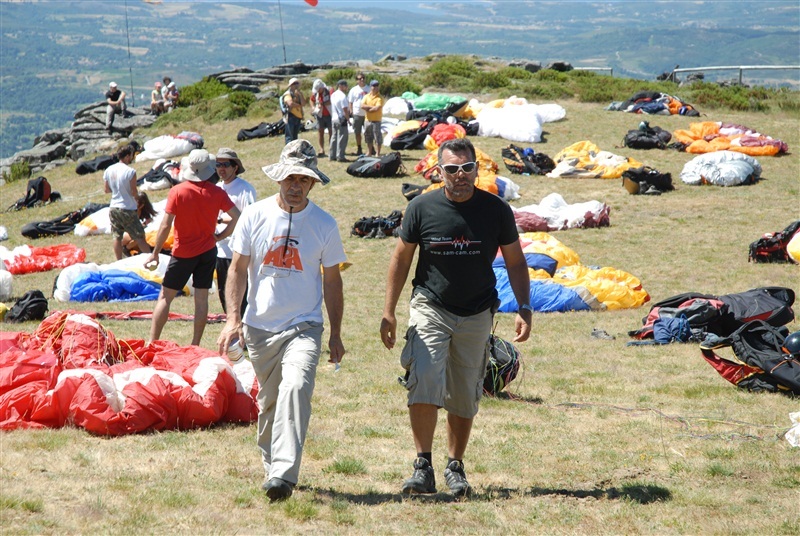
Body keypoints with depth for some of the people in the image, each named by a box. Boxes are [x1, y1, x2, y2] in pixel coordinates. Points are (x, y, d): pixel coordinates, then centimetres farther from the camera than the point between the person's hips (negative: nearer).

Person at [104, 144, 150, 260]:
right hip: (128, 209, -6)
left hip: (113, 208, 6)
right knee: (139, 237, 0)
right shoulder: (130, 172, -19)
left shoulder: (108, 170, 0)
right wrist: (137, 198, 6)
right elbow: (134, 192, -15)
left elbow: (107, 190, 7)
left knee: (117, 237, 14)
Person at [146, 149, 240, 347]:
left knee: (165, 296, 5)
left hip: (183, 253, -2)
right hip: (208, 252, 2)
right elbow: (237, 218, -6)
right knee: (201, 298, 7)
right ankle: (195, 345, 7)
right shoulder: (217, 193, -4)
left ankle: (152, 343, 2)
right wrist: (220, 236, 5)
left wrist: (155, 253, -7)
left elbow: (165, 225, -13)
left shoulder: (177, 191, -11)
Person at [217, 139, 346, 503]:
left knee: (296, 388, -24)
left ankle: (283, 474, -30)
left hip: (304, 326, -2)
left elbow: (331, 280, 8)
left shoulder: (324, 224, 1)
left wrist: (336, 334, 7)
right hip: (259, 328, 2)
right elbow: (238, 269, 6)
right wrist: (233, 319, -4)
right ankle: (271, 465, 31)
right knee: (268, 401, 10)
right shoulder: (254, 216, 2)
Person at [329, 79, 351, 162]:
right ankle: (340, 156, -5)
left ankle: (332, 155, 17)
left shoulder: (333, 95, 11)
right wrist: (348, 119, -10)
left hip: (334, 118, 9)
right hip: (342, 119, -9)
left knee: (334, 137, 13)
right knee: (342, 138, -4)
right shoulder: (342, 96, -16)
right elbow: (345, 109, -18)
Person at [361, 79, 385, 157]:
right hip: (368, 119, 5)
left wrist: (368, 109, -8)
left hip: (376, 120, -5)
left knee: (377, 136, -3)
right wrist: (372, 107, -14)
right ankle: (369, 152, 25)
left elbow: (377, 108, -20)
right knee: (368, 136, 13)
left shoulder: (379, 98, -8)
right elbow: (362, 106, -5)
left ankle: (378, 153, 2)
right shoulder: (367, 96, 8)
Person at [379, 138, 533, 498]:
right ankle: (423, 466, -11)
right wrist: (388, 312, 3)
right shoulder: (422, 208, -4)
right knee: (424, 383, -19)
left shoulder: (496, 210, -3)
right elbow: (401, 259, 5)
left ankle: (455, 467, 21)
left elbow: (515, 262, 7)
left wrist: (524, 309, -3)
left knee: (464, 398, 6)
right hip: (430, 309, -1)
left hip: (477, 315, 2)